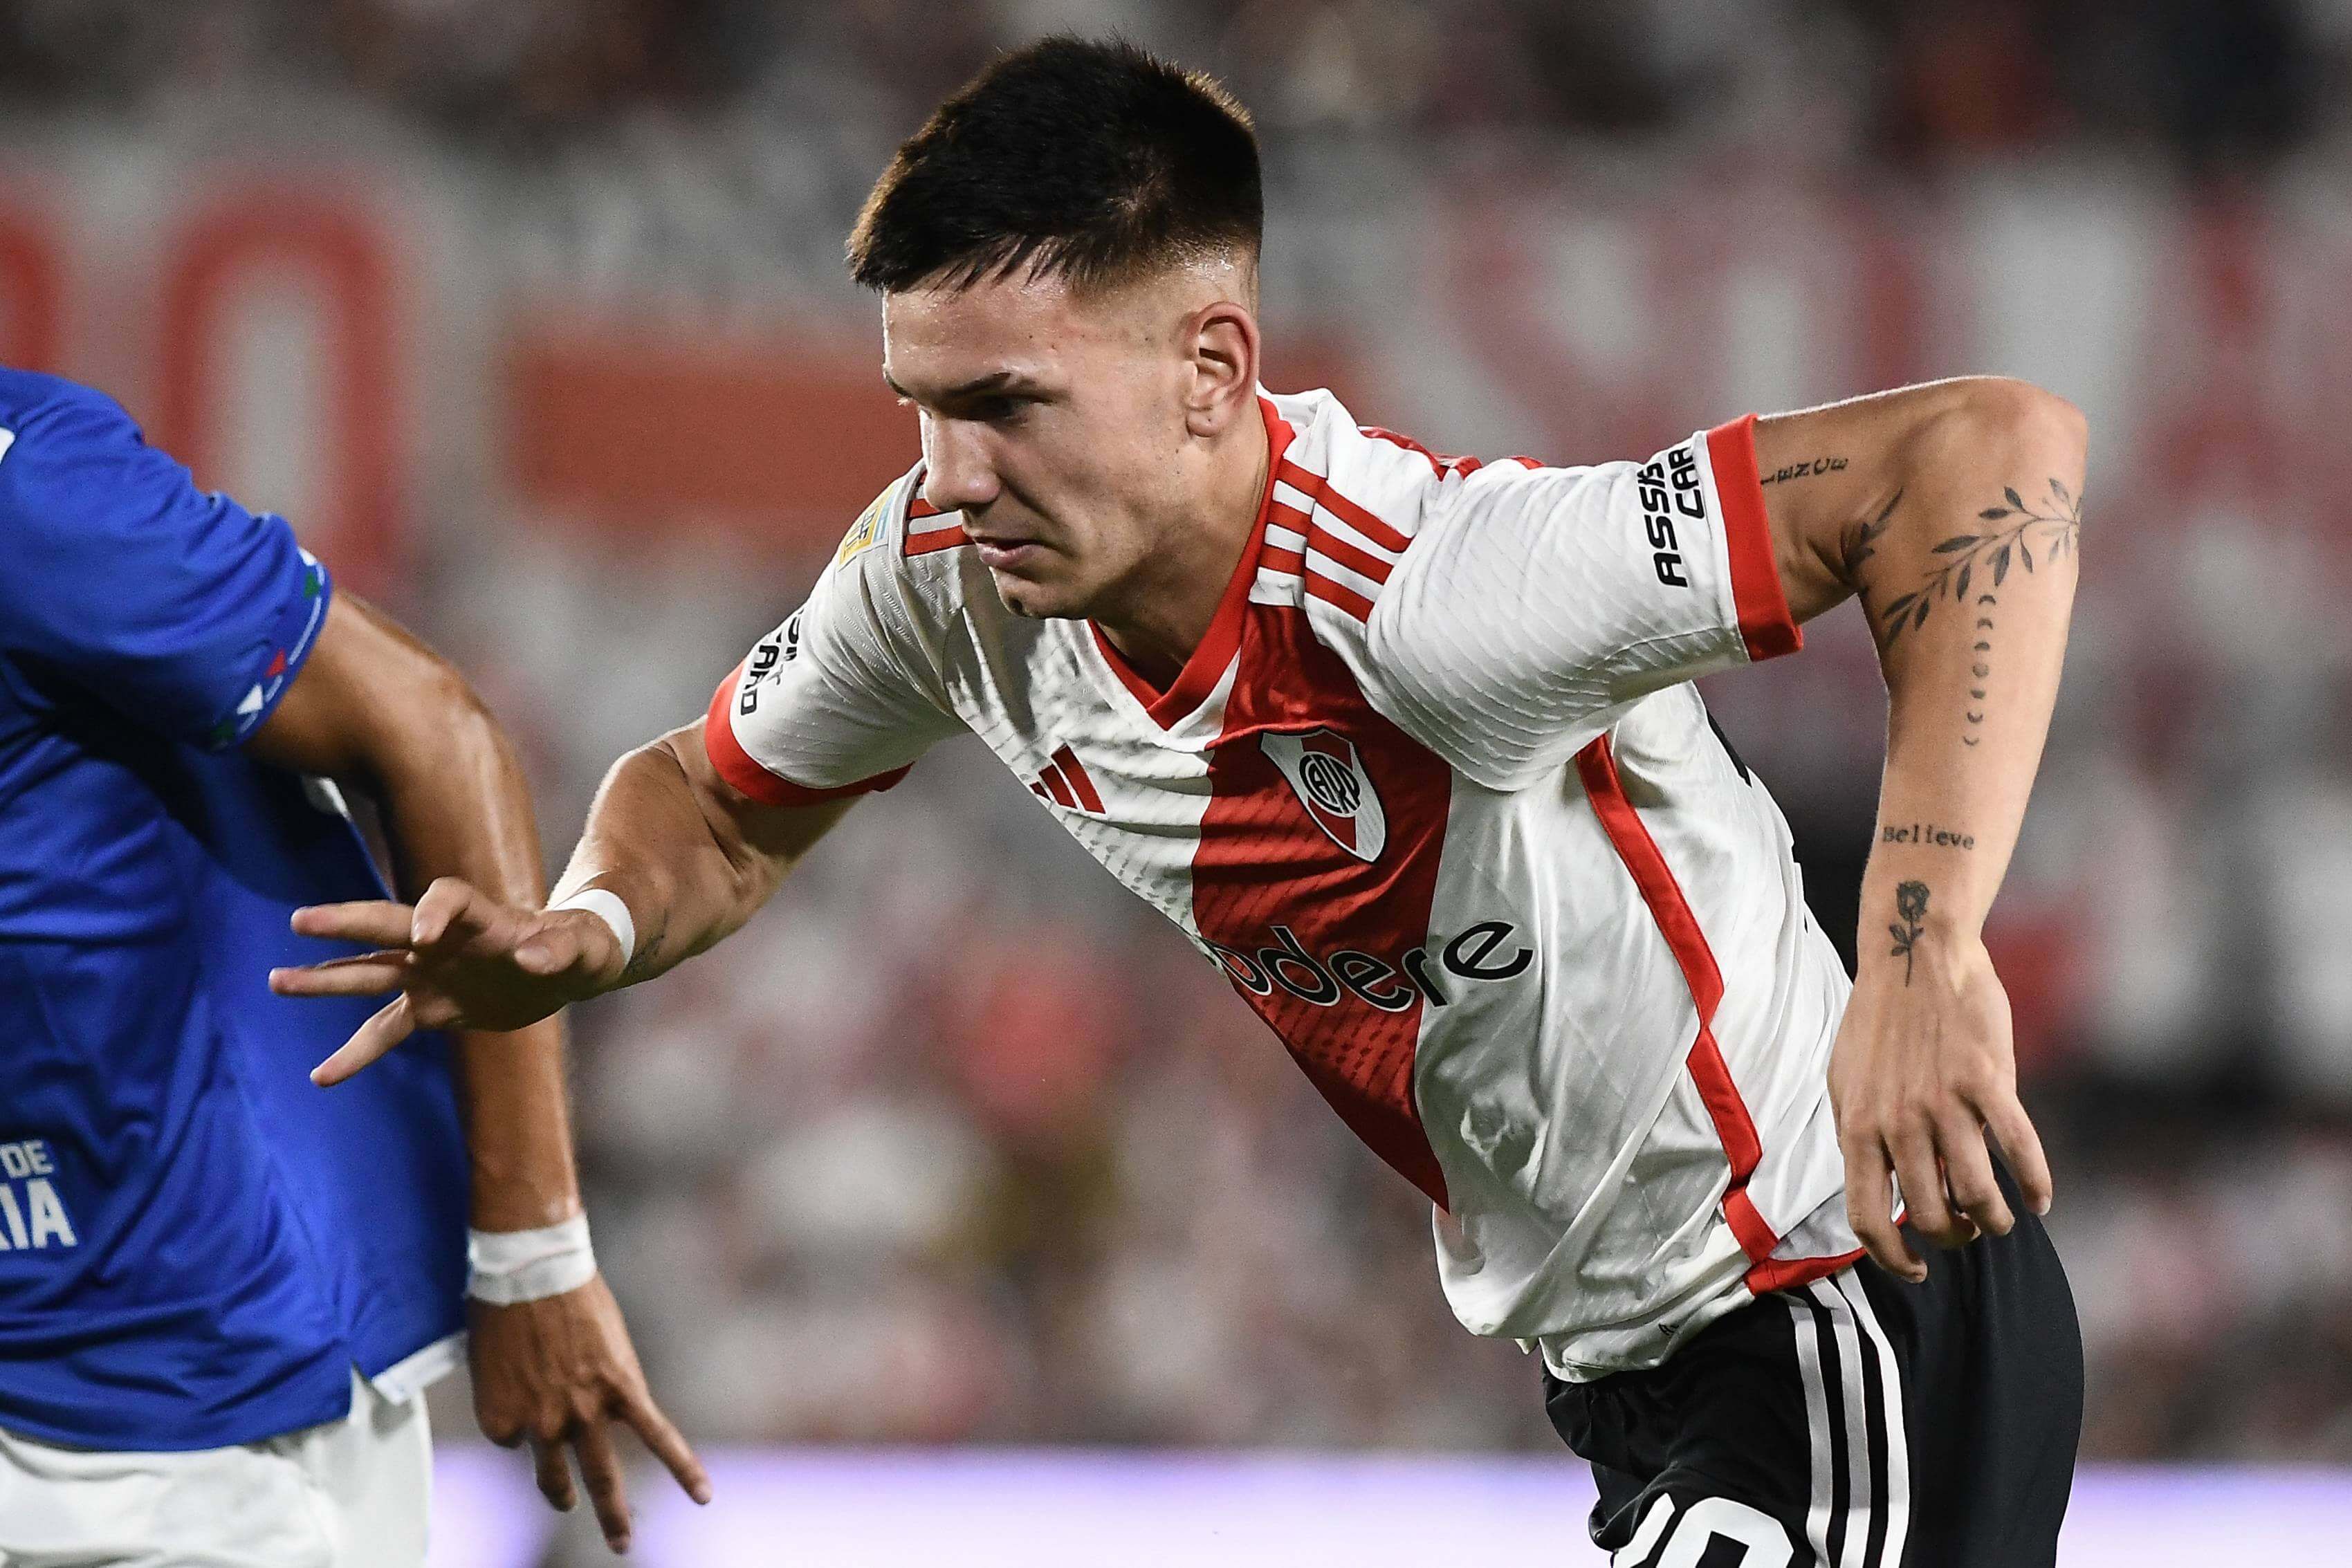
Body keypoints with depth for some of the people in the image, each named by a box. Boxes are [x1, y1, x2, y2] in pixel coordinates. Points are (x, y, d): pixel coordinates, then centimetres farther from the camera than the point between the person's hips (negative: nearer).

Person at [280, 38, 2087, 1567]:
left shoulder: (1425, 596, -32)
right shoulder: (951, 575, -8)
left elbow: (1995, 453, -39)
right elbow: (723, 805, 12)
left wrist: (1924, 953, -48)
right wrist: (583, 933, -12)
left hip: (1855, 1321, -8)